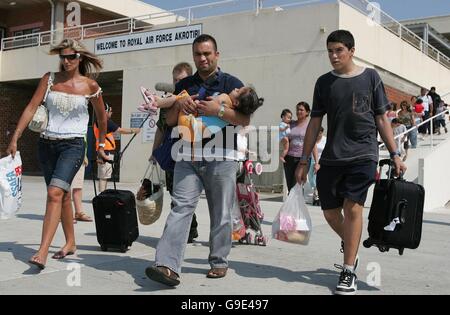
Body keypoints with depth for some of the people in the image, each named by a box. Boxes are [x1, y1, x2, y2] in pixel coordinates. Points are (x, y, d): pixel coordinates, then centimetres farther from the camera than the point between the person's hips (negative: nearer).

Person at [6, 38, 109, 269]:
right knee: (63, 195, 14)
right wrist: (15, 138, -9)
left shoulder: (90, 85, -1)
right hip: (47, 144, 4)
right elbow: (31, 108, -1)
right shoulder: (49, 79, 5)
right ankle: (70, 243, 30)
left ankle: (42, 252, -24)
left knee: (55, 193, -21)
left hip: (73, 145, -4)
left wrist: (101, 146, 19)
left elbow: (102, 118, 12)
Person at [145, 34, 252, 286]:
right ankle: (168, 266, -17)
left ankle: (219, 262, 19)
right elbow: (170, 120, 17)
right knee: (181, 208, -10)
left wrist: (219, 110, -17)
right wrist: (179, 105, -4)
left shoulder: (231, 83, 6)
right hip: (188, 157, 2)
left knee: (221, 215, 5)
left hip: (221, 158, -2)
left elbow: (245, 120, -2)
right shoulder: (184, 85, 18)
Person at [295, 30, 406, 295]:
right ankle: (350, 246, 36)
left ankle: (349, 272, -1)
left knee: (352, 207, -11)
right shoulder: (324, 82, 10)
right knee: (330, 213, 5)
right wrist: (304, 160, 7)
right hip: (331, 158, 3)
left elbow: (382, 118, 8)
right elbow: (315, 123, 10)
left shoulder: (370, 77, 5)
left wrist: (395, 154, 2)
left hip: (363, 154, -3)